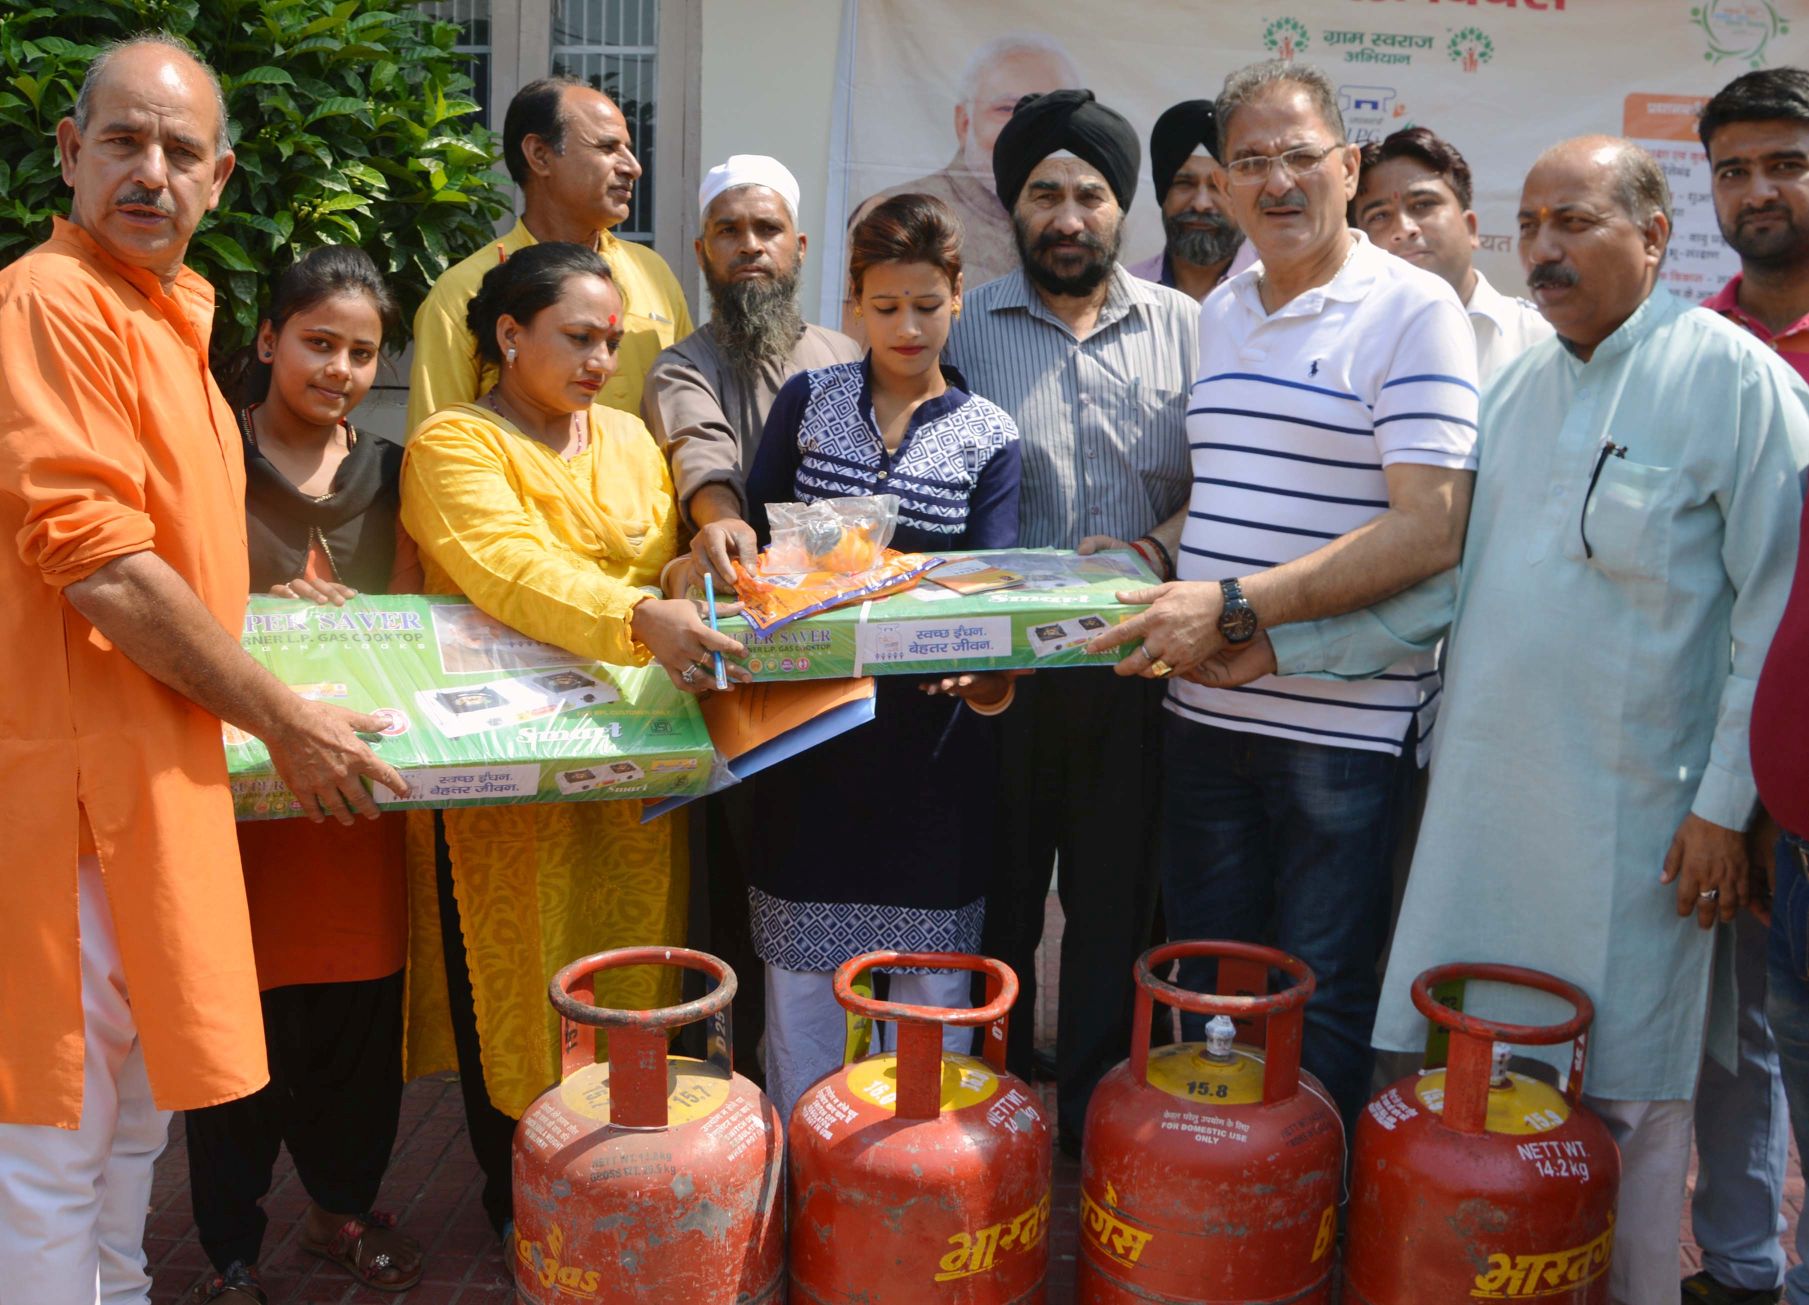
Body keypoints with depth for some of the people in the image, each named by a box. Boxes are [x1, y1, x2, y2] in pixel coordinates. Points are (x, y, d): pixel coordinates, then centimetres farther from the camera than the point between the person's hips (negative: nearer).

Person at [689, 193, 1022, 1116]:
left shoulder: (988, 439, 4)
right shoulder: (807, 401, 7)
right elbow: (750, 535, 9)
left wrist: (983, 664, -27)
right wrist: (719, 534, -14)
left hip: (930, 742, -1)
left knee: (934, 982, 6)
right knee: (800, 973, 7)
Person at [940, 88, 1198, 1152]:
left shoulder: (1182, 327, 7)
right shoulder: (968, 327, 4)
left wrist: (1153, 548, -14)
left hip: (1134, 673, 1)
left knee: (1117, 906, 10)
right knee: (996, 902, 10)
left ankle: (1096, 1112, 27)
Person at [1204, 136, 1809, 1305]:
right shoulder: (1519, 388, 14)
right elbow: (1444, 577, 14)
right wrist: (1278, 647, 6)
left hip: (1635, 818, -5)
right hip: (1489, 799, 6)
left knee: (1627, 1093, 6)